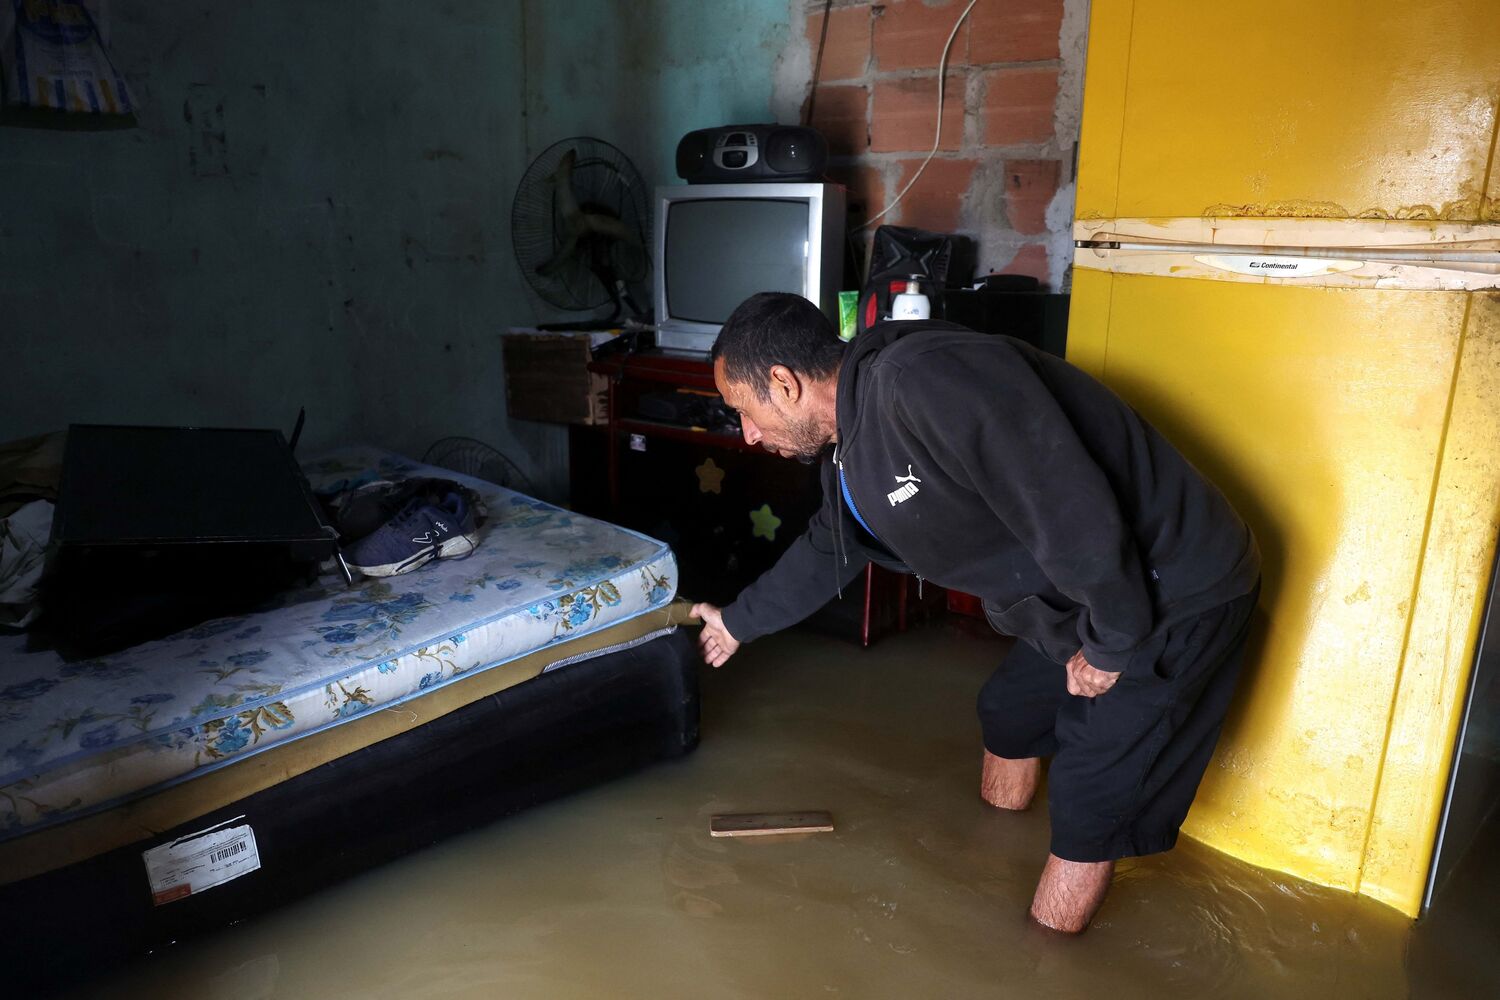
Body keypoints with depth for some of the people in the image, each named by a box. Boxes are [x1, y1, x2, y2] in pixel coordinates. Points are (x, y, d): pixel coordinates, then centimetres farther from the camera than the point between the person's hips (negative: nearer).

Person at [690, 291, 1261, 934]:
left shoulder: (924, 379, -31)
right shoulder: (849, 447, 3)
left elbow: (1075, 514, -32)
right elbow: (826, 552, 21)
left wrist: (1111, 643, -18)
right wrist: (739, 622, 32)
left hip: (1175, 595, -9)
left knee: (1088, 807, 0)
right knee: (1008, 712, 25)